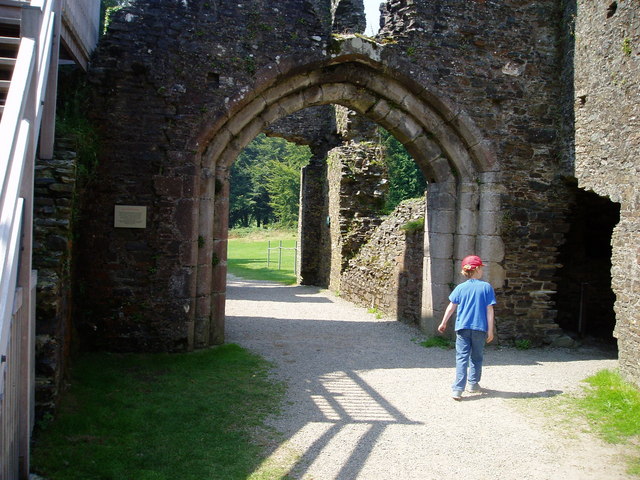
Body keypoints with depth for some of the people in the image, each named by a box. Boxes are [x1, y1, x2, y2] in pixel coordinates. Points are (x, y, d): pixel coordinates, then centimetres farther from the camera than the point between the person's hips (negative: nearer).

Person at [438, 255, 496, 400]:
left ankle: (458, 389, -10)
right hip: (479, 328, 0)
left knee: (461, 357, -2)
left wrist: (443, 323, 17)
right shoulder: (486, 287, -4)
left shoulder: (461, 287, 0)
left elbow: (451, 307, 5)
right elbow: (489, 310, -4)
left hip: (463, 327, 0)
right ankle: (474, 383, 29)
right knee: (476, 357, 18)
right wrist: (490, 330, 0)